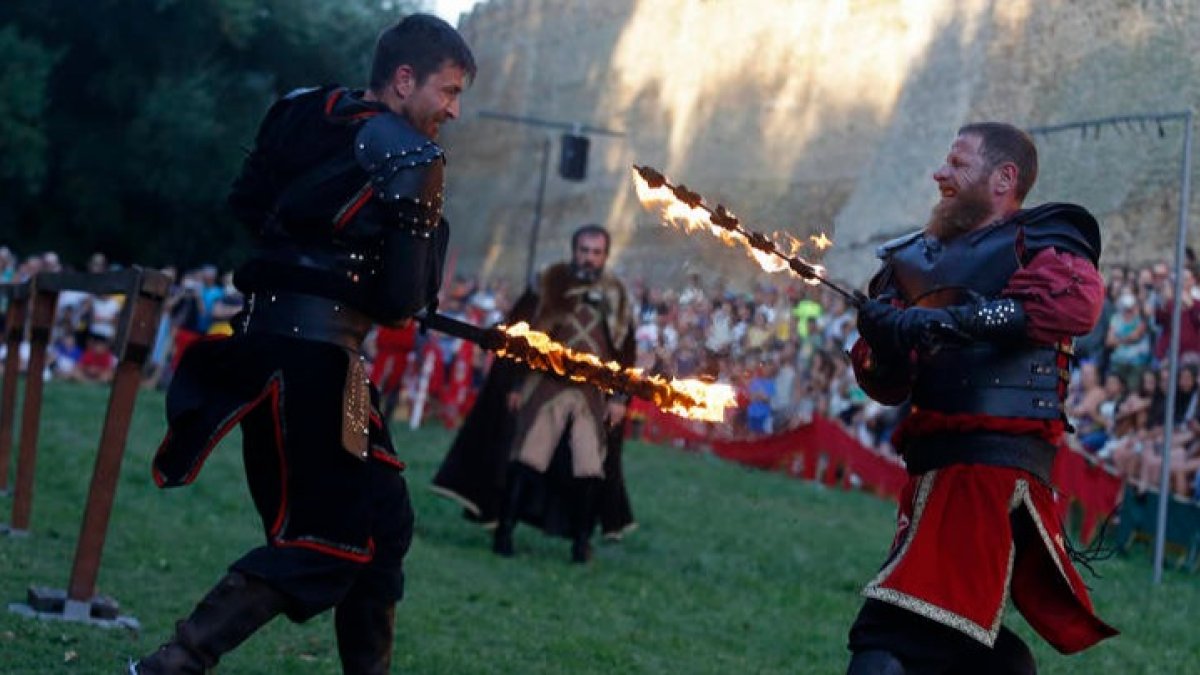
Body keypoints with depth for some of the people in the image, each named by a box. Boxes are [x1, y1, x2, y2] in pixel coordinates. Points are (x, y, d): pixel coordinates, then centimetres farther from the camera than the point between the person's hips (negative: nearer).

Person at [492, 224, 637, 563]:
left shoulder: (615, 294, 8)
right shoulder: (552, 284, 3)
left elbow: (625, 349, 9)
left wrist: (620, 397, 2)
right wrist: (516, 384, 0)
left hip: (594, 394, 2)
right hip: (548, 385, -1)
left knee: (590, 467, -4)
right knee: (528, 459, -6)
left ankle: (582, 539, 5)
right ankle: (504, 531, -2)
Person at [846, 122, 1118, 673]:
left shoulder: (1037, 241, 1)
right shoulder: (923, 259, 20)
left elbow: (1076, 298, -23)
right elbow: (888, 386, 14)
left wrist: (951, 321, -27)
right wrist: (884, 346, -10)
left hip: (991, 464, -8)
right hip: (934, 464, 8)